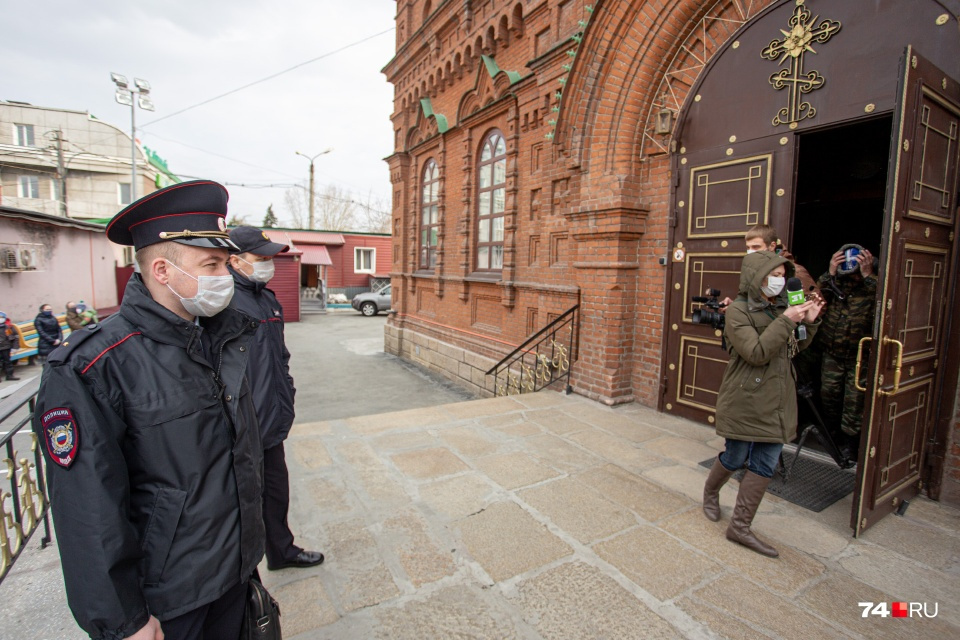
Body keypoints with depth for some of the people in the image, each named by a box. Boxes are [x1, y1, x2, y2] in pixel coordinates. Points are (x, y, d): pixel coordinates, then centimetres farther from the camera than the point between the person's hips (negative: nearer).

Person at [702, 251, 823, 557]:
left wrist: (808, 322, 2)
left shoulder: (780, 307, 7)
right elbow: (757, 353, -22)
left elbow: (795, 348, 17)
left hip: (777, 403, 6)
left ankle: (740, 526, 20)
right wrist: (786, 321, -21)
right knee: (735, 458, 9)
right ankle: (710, 492, 41)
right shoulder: (738, 310, -13)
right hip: (745, 402, -6)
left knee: (764, 466, 8)